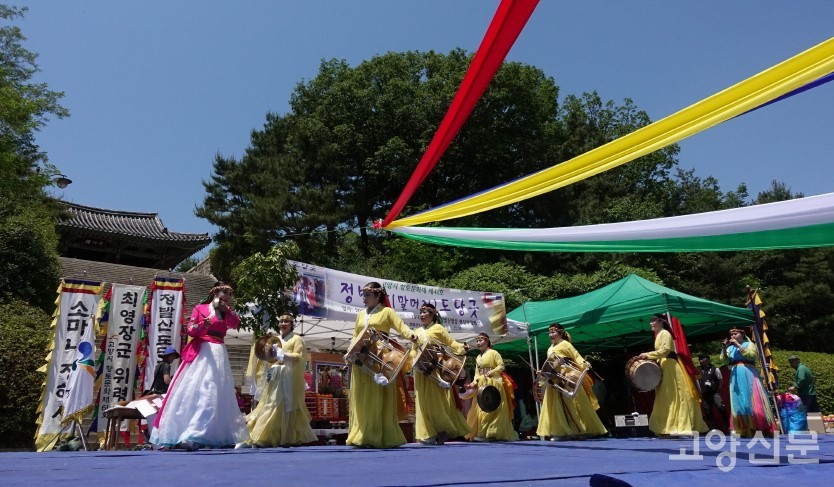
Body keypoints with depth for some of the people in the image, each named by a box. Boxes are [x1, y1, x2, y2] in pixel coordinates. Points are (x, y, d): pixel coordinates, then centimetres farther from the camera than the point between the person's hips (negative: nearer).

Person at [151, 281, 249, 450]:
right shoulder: (200, 308, 7)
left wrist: (226, 309, -5)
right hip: (200, 353, -3)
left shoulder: (226, 313, 18)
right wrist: (202, 325, -20)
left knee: (213, 393, -8)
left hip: (218, 354, 3)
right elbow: (190, 330, -2)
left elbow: (236, 324, 0)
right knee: (192, 391, -8)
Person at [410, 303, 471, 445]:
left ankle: (445, 429, 8)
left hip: (437, 368, -5)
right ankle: (428, 434, 2)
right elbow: (414, 351, 18)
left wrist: (462, 347, -18)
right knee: (424, 401, 0)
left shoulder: (438, 328, 3)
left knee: (438, 400, -6)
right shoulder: (417, 333, 18)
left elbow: (451, 342, -2)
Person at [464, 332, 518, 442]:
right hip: (481, 385, 8)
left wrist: (491, 372, -22)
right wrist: (474, 382, -4)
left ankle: (487, 434, -11)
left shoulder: (493, 353, -3)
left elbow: (501, 366, -10)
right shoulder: (478, 358, 17)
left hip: (493, 385, -7)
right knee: (481, 409, 5)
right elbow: (477, 373, 13)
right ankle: (481, 433, 9)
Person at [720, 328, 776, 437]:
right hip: (736, 378, 4)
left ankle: (767, 432, -5)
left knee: (754, 402, -9)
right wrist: (724, 347, -8)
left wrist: (738, 345, -13)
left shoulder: (749, 344, 7)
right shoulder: (730, 348, 18)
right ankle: (745, 432, 8)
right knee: (739, 403, 2)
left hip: (749, 375, -4)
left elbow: (751, 354, -13)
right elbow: (724, 359, 4)